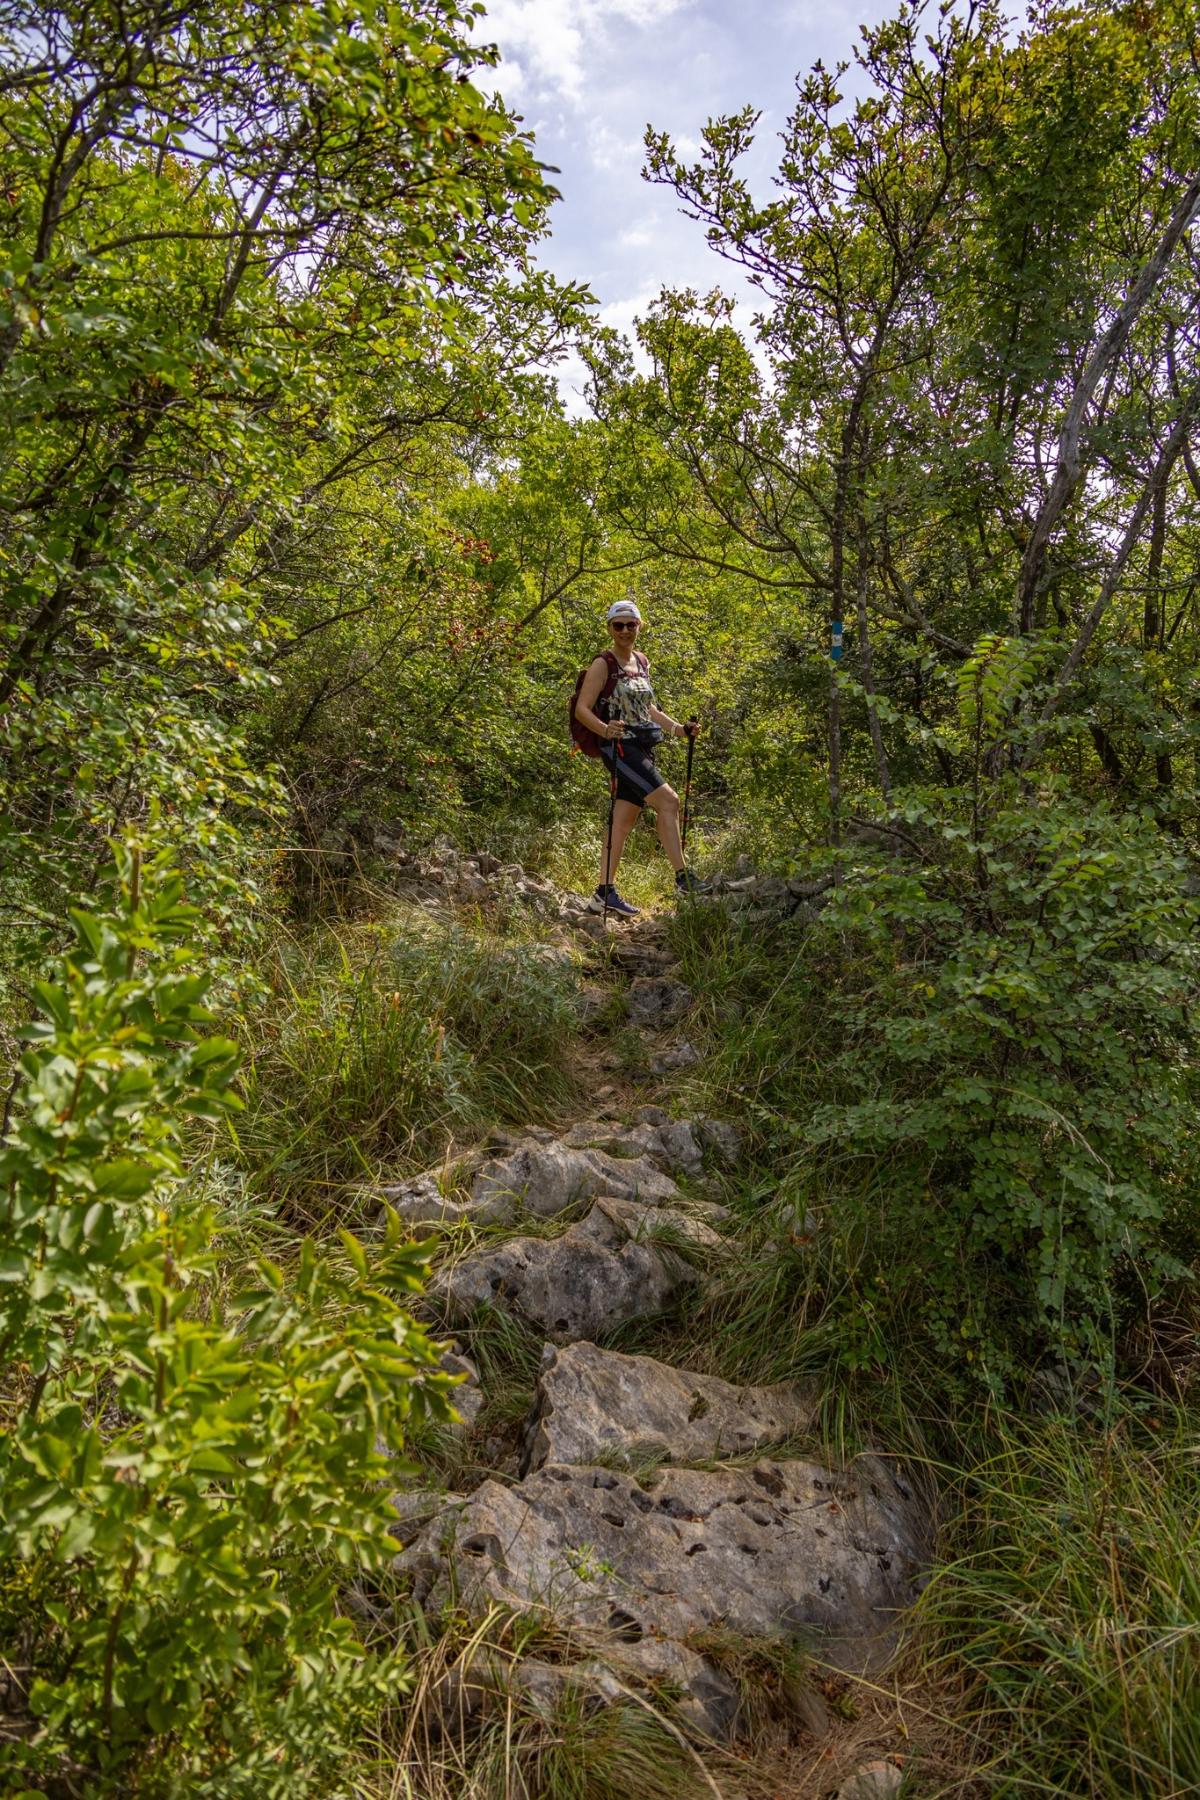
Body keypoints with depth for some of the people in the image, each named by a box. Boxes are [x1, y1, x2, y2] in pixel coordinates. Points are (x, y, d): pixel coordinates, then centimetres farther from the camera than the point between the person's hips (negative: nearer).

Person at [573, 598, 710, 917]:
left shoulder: (642, 662, 16)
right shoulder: (603, 664, -6)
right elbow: (582, 709, -12)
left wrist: (679, 729, 13)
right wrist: (605, 729, -31)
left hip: (642, 749, 8)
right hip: (618, 747, -7)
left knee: (624, 821, 5)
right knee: (668, 801, -18)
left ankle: (604, 893, 9)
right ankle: (682, 878, -15)